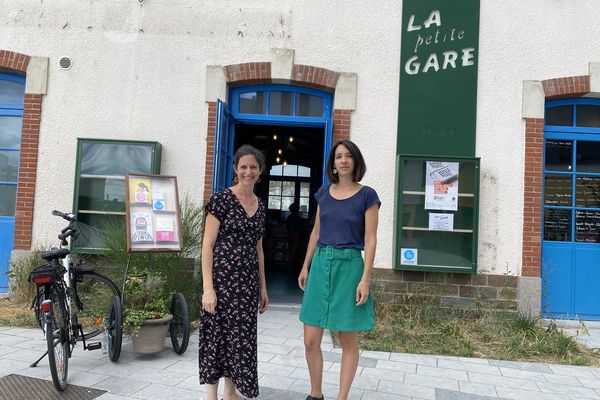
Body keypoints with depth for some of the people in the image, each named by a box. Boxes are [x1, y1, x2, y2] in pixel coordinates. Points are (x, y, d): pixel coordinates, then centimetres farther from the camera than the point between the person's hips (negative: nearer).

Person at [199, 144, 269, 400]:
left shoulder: (260, 205, 12)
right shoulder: (221, 199, -7)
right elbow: (207, 245, -10)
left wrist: (263, 287, 17)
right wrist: (208, 287, -16)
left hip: (248, 281, 6)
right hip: (222, 278, -6)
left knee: (241, 336, 13)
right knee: (217, 335, 2)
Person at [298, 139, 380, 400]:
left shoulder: (367, 196, -3)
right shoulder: (324, 193, 9)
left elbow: (370, 240, -5)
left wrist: (365, 279, -12)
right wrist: (305, 267, 15)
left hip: (349, 266, -4)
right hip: (321, 264, 4)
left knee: (348, 341, 5)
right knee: (310, 341, 5)